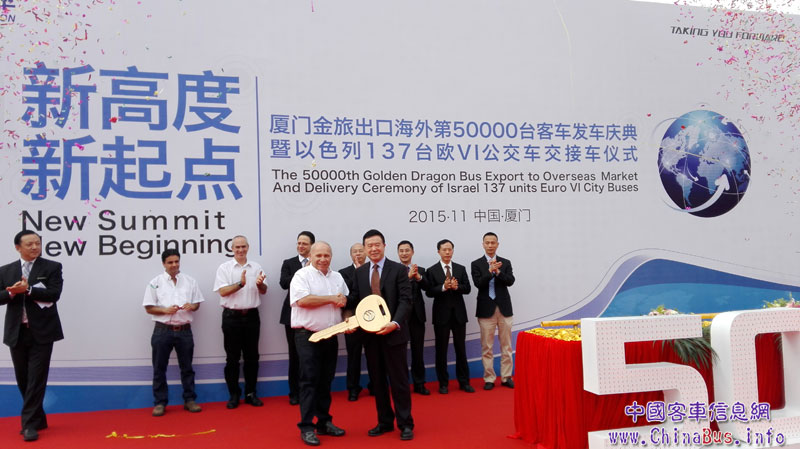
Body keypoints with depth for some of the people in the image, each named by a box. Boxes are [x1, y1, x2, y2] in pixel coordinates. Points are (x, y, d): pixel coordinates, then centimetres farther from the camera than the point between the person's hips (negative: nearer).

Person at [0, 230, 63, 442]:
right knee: (23, 380, 12)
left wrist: (27, 290, -20)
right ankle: (37, 419, 27)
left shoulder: (52, 267, -1)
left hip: (41, 332, -4)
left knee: (36, 379, -5)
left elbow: (54, 294, -12)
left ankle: (30, 424, 0)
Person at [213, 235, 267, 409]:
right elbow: (223, 291, -10)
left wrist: (260, 284, -14)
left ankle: (250, 393, 17)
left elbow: (264, 291, 9)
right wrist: (240, 284, -24)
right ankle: (234, 394, 15)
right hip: (232, 316, -2)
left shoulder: (256, 267, 8)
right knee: (232, 358, 5)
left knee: (252, 356, 7)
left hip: (251, 316, 2)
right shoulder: (225, 268, 0)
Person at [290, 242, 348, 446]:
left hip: (331, 336, 6)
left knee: (326, 381, 12)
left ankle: (324, 422, 22)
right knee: (309, 381, -4)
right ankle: (306, 427, 3)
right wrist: (331, 299, -13)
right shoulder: (302, 275, -6)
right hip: (308, 336, -6)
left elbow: (344, 303, 18)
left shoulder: (337, 277, 13)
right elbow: (302, 300, -20)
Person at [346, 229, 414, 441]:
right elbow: (354, 300, 10)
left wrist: (395, 323, -24)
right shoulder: (360, 272, 10)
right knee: (377, 381, 12)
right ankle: (384, 421, 24)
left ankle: (405, 424, 14)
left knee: (399, 380, 3)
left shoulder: (398, 270, -4)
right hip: (369, 334, 4)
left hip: (393, 332, -4)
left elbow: (405, 300, -10)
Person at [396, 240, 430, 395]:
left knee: (418, 350, 8)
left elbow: (426, 287, -9)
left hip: (417, 315, 2)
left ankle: (419, 384, 17)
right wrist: (408, 276, -31)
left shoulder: (420, 270, 9)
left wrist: (418, 277, -30)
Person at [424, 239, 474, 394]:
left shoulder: (461, 269, 8)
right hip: (441, 314, -2)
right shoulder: (431, 271, 0)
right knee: (441, 350, 5)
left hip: (458, 313, 2)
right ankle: (443, 383, 14)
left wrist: (457, 287, -18)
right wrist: (443, 287, -22)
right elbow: (429, 292, -8)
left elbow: (467, 288, 1)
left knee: (461, 348, 8)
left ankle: (464, 382, 17)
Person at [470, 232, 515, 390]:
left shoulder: (505, 263, 8)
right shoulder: (476, 264, 3)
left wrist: (498, 271, -21)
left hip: (504, 308, 2)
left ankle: (506, 377, 17)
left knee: (506, 345, 7)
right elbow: (478, 283, -10)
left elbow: (510, 281, -6)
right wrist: (491, 271, -23)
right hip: (486, 309, -2)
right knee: (487, 347, 2)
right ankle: (489, 378, 11)